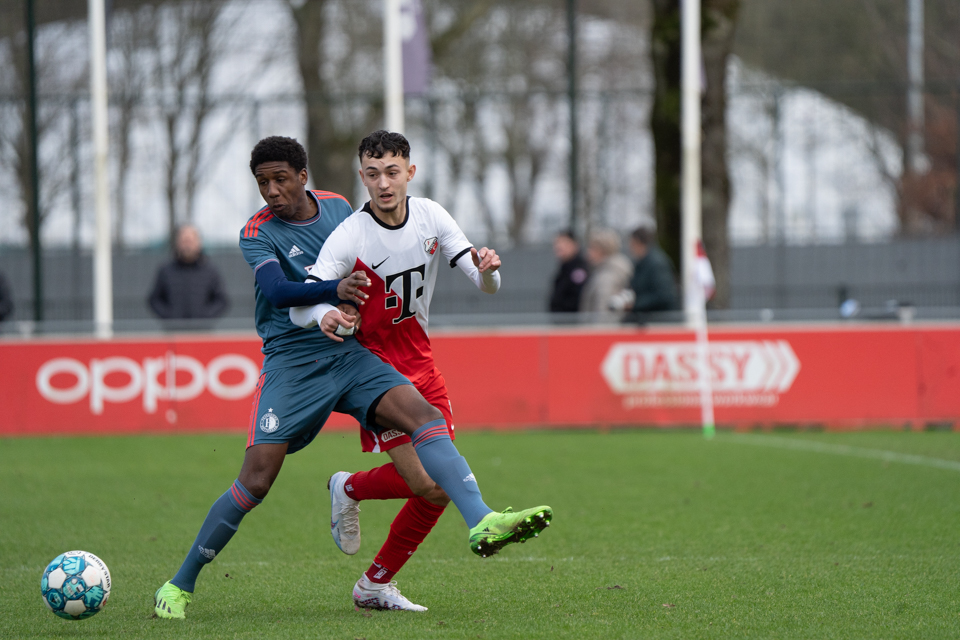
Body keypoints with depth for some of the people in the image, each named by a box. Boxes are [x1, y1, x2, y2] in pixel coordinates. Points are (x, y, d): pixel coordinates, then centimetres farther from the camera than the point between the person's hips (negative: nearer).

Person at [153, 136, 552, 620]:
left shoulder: (339, 208, 9)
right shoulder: (257, 234, -6)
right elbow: (277, 291, -24)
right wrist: (335, 291, -39)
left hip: (349, 356, 4)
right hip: (291, 362, -4)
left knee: (424, 416, -20)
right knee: (256, 479, -12)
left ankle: (481, 522, -33)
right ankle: (180, 585, 2)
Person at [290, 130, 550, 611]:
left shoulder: (431, 217, -2)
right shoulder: (349, 237, -19)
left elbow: (486, 285, 0)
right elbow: (299, 307, -27)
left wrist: (487, 272, -25)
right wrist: (326, 315, -51)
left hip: (421, 367, 6)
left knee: (440, 484, -1)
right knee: (421, 480, -19)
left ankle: (376, 584, 14)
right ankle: (349, 489, 13)